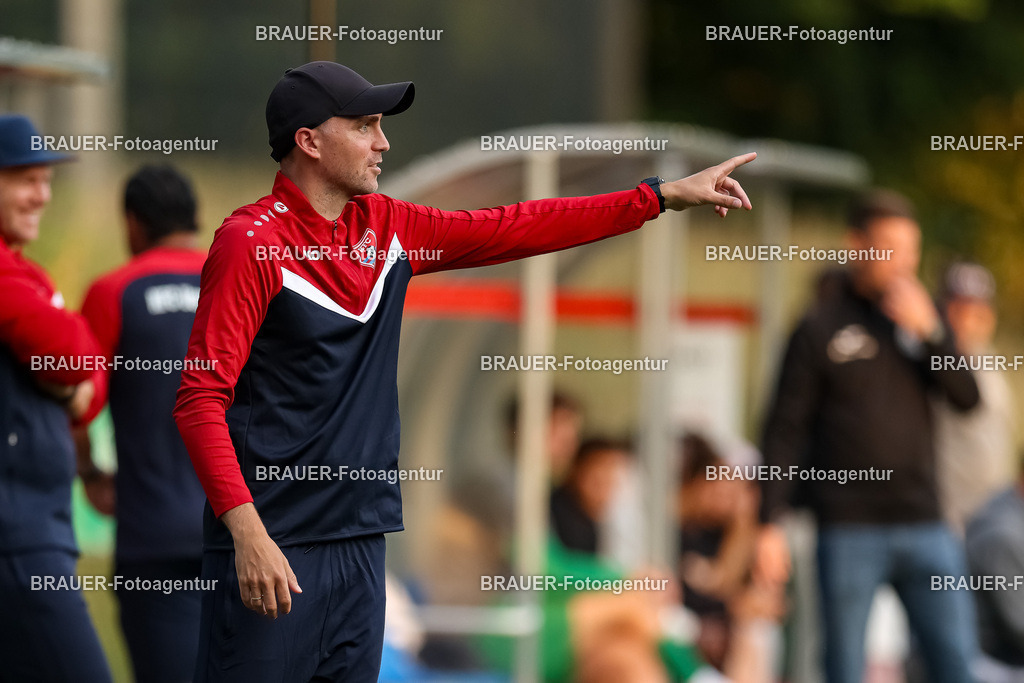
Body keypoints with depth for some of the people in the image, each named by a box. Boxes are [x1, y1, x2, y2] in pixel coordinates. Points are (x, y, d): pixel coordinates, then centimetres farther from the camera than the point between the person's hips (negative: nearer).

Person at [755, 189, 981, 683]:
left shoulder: (920, 317, 12)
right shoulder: (821, 328, -1)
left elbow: (967, 399, 4)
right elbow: (784, 432, -2)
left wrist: (930, 332, -10)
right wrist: (769, 523, -9)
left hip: (922, 525, 3)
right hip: (849, 528, -3)